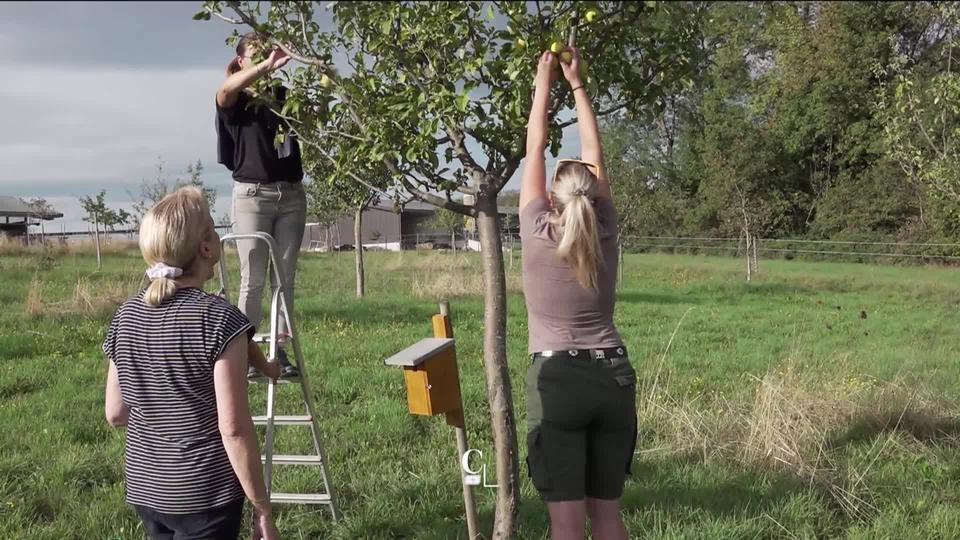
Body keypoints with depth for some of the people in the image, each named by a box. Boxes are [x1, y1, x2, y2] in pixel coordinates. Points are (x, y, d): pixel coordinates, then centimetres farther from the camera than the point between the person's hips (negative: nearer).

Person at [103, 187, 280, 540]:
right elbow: (234, 429, -18)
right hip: (204, 495, -6)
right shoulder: (219, 319, -17)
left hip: (144, 489, 6)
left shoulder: (125, 317, 1)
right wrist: (262, 508, -10)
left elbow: (115, 414, 7)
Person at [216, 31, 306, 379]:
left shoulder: (285, 96, 13)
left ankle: (279, 352, 11)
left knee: (286, 278, 5)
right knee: (253, 280, -2)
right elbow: (224, 91, -25)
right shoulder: (235, 101, -1)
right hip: (252, 194, -4)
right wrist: (267, 66, -40)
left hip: (291, 194, 4)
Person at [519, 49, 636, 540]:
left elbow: (535, 150, 4)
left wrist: (543, 83, 14)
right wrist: (576, 82, 18)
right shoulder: (605, 234, 2)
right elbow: (594, 154, 11)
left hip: (558, 381, -4)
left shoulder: (537, 235, -6)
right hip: (613, 377, 4)